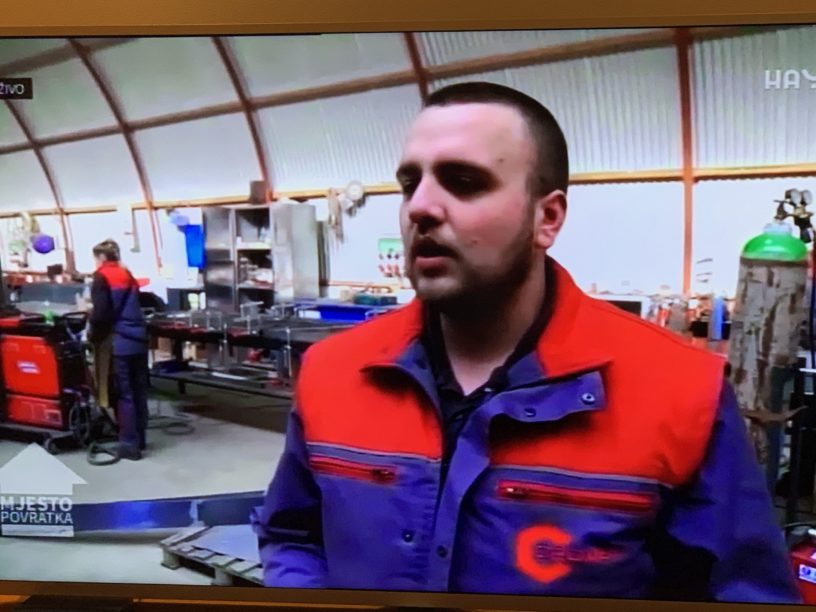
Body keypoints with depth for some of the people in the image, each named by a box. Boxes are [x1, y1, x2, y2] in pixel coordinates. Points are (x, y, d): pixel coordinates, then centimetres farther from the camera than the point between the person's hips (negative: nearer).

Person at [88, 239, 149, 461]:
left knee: (124, 394, -2)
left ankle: (129, 445, 2)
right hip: (138, 339, 7)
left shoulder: (102, 277, -3)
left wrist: (93, 335, 4)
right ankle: (140, 439, 22)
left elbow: (101, 313, -12)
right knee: (139, 390, 12)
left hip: (119, 342, -7)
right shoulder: (128, 275, 18)